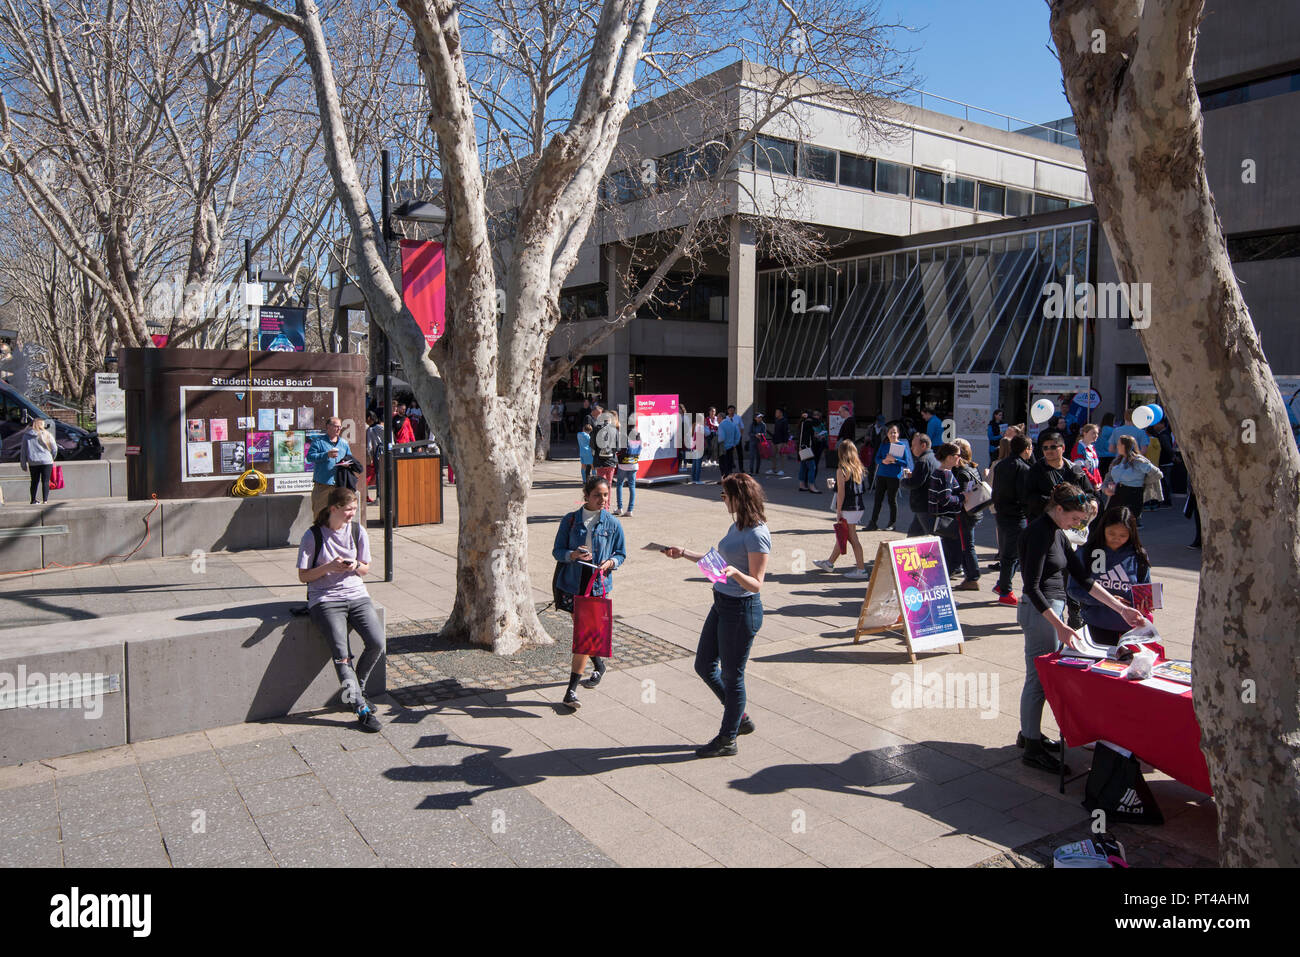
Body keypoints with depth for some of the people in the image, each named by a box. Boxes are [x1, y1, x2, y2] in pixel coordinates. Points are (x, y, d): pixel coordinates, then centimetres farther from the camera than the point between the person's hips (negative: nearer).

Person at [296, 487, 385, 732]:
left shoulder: (358, 531, 7)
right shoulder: (313, 535, -3)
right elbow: (303, 576, 0)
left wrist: (355, 566, -8)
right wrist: (329, 567, -16)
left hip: (356, 595, 4)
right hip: (325, 599, -3)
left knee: (377, 642, -18)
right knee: (342, 654, -22)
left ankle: (353, 691, 6)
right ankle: (362, 708, -14)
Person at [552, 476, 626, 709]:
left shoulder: (612, 524, 2)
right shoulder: (570, 520, 2)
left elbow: (621, 553, 10)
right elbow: (557, 551, 3)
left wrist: (611, 562, -12)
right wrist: (573, 555, -19)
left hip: (598, 584, -2)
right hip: (573, 583, 2)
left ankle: (571, 690, -6)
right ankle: (598, 665, 45)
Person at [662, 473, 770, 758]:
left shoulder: (757, 535, -20)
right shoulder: (737, 526, 9)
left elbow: (756, 584, -22)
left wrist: (735, 573, -39)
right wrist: (684, 553, 19)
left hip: (741, 610, -10)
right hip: (721, 604, 10)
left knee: (731, 675, 4)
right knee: (704, 665, 17)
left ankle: (727, 740, 22)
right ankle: (740, 717, 33)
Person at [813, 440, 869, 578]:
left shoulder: (842, 471, -14)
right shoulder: (859, 468, 7)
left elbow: (841, 493, -15)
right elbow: (857, 488, 11)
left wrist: (838, 512, -11)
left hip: (848, 510, -8)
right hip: (858, 508, 8)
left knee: (853, 539, -2)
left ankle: (861, 570, 0)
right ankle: (830, 563, 31)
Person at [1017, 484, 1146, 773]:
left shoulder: (1056, 533, 12)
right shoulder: (1039, 533, -18)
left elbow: (1083, 577, 12)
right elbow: (1032, 587, -22)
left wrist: (1120, 607, 8)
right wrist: (1059, 626, -27)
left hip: (1051, 609, 10)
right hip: (1039, 612, -10)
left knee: (1038, 676, 18)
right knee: (1039, 677, -2)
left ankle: (1029, 733, 31)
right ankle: (1033, 749, 7)